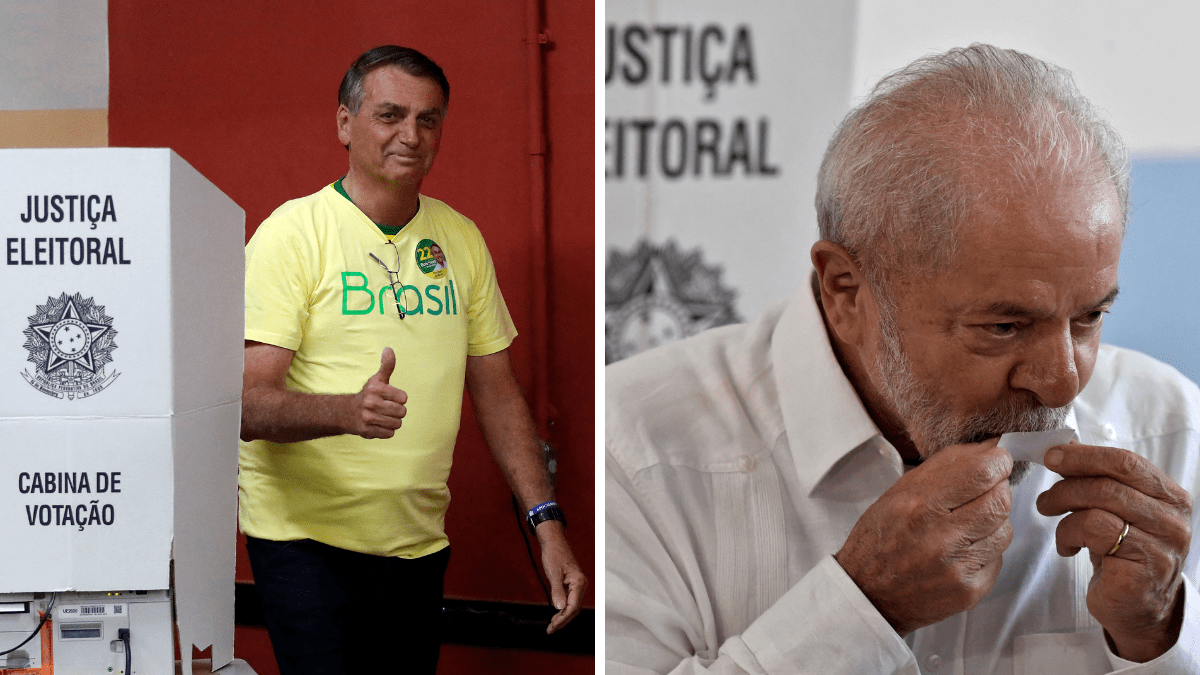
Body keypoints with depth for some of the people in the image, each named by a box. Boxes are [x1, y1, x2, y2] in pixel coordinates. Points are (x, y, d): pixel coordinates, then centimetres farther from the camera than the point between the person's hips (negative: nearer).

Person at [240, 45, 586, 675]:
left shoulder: (461, 239, 6)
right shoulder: (292, 233, -10)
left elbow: (497, 392, 11)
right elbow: (248, 404, -16)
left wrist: (547, 524, 3)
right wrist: (347, 410, -36)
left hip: (420, 544, 5)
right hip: (308, 539, -5)